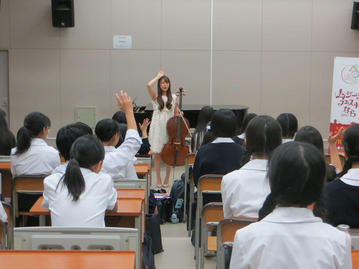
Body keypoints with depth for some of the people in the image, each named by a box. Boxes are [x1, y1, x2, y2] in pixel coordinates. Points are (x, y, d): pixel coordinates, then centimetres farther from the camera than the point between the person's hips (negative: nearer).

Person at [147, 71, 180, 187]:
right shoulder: (156, 97, 3)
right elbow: (149, 85, -14)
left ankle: (167, 179, 14)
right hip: (158, 128, -1)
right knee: (157, 155, 2)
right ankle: (158, 179, 12)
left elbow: (176, 114, 14)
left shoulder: (173, 98, 8)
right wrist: (158, 76, -1)